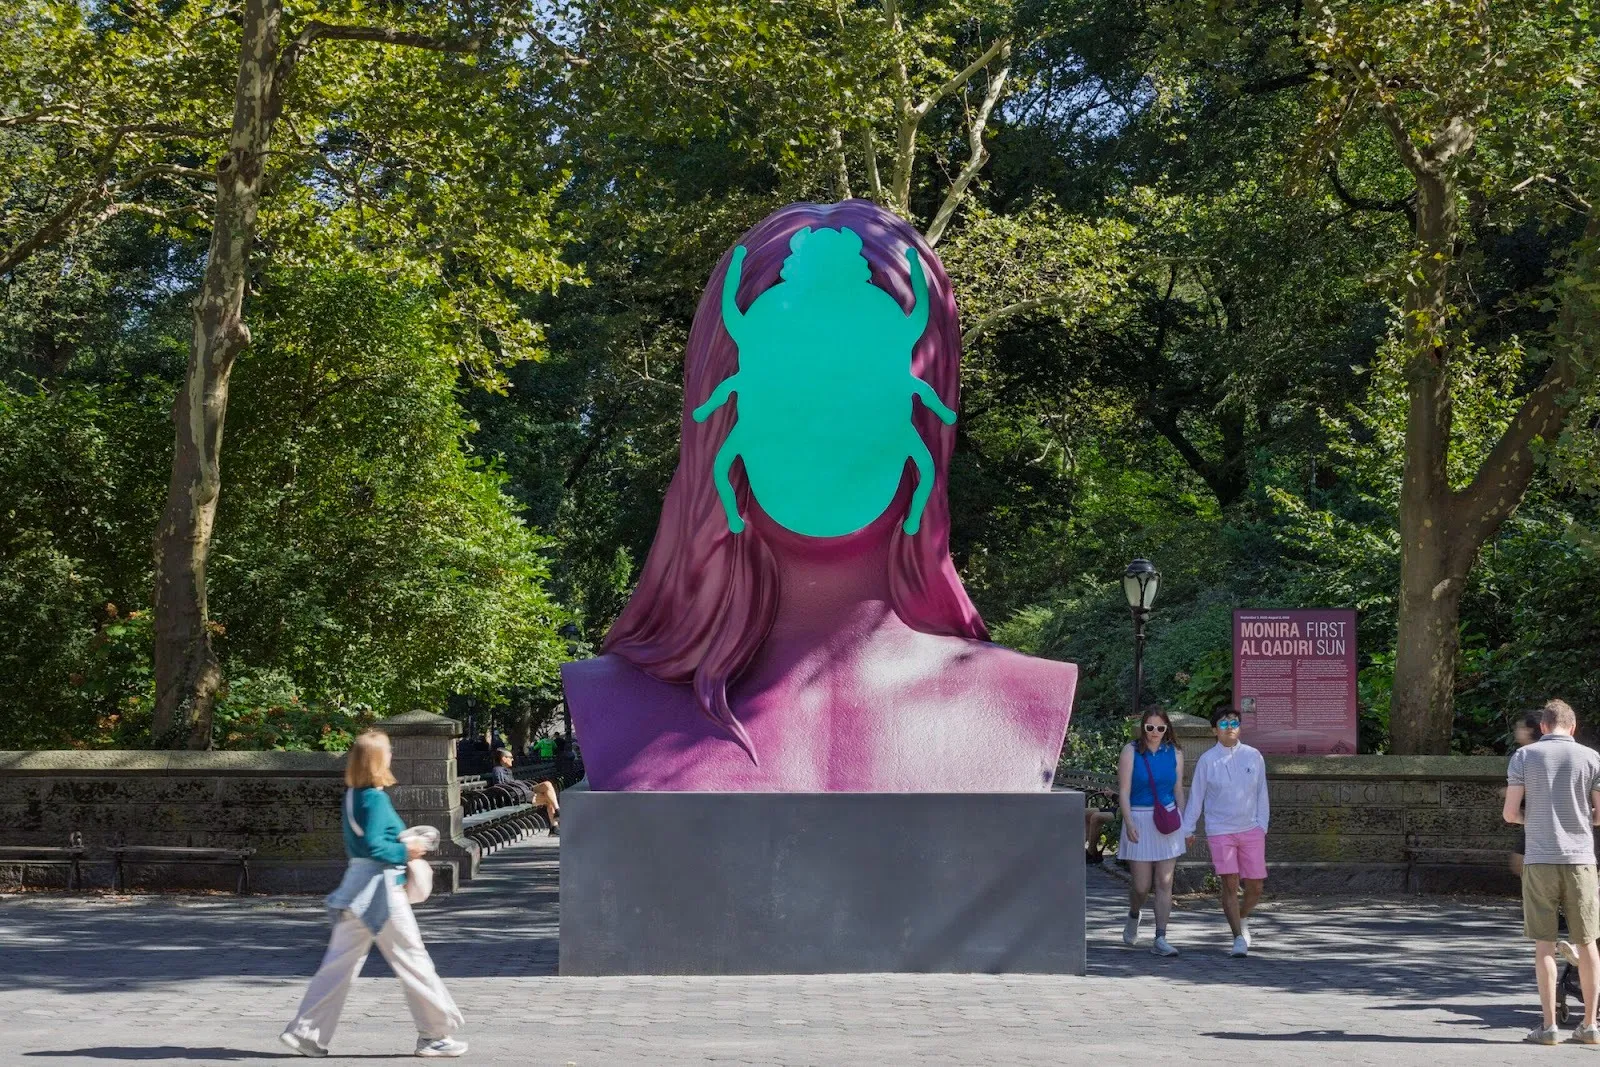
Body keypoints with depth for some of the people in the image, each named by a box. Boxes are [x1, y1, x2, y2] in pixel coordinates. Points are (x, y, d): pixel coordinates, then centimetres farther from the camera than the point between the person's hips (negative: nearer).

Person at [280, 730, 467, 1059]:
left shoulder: (352, 796, 10)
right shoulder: (376, 798, -17)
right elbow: (373, 844, -24)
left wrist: (404, 848, 13)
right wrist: (405, 851, -12)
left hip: (356, 888, 9)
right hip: (380, 889, -9)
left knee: (340, 961, 10)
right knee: (412, 960, 1)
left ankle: (305, 1031, 8)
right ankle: (435, 1034, 8)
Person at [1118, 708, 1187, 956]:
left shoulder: (1174, 753, 6)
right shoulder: (1131, 751, -3)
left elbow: (1178, 790, 12)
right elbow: (1124, 790, -7)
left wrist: (1182, 824, 10)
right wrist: (1129, 823, -17)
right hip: (1139, 819, -3)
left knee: (1164, 883, -3)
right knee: (1142, 885, -2)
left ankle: (1160, 939, -1)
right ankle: (1133, 916, 31)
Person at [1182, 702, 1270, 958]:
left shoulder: (1253, 756, 4)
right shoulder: (1207, 760, -1)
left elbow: (1261, 793, 9)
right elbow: (1196, 796, 5)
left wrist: (1262, 825, 3)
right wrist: (1188, 830, 7)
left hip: (1251, 830, 2)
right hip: (1220, 831, -2)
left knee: (1256, 885, 4)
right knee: (1230, 883, -10)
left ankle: (1242, 918, 34)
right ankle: (1239, 937, -3)